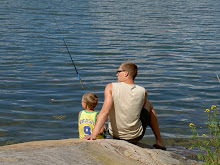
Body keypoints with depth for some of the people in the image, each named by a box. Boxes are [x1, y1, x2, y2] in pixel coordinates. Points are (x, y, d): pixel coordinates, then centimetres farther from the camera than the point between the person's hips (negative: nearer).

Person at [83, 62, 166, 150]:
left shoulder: (111, 87, -18)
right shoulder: (142, 91, -12)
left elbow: (105, 112, -29)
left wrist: (93, 134, -34)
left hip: (115, 134, 0)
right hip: (136, 136, 0)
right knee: (149, 104, 27)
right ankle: (159, 141, 34)